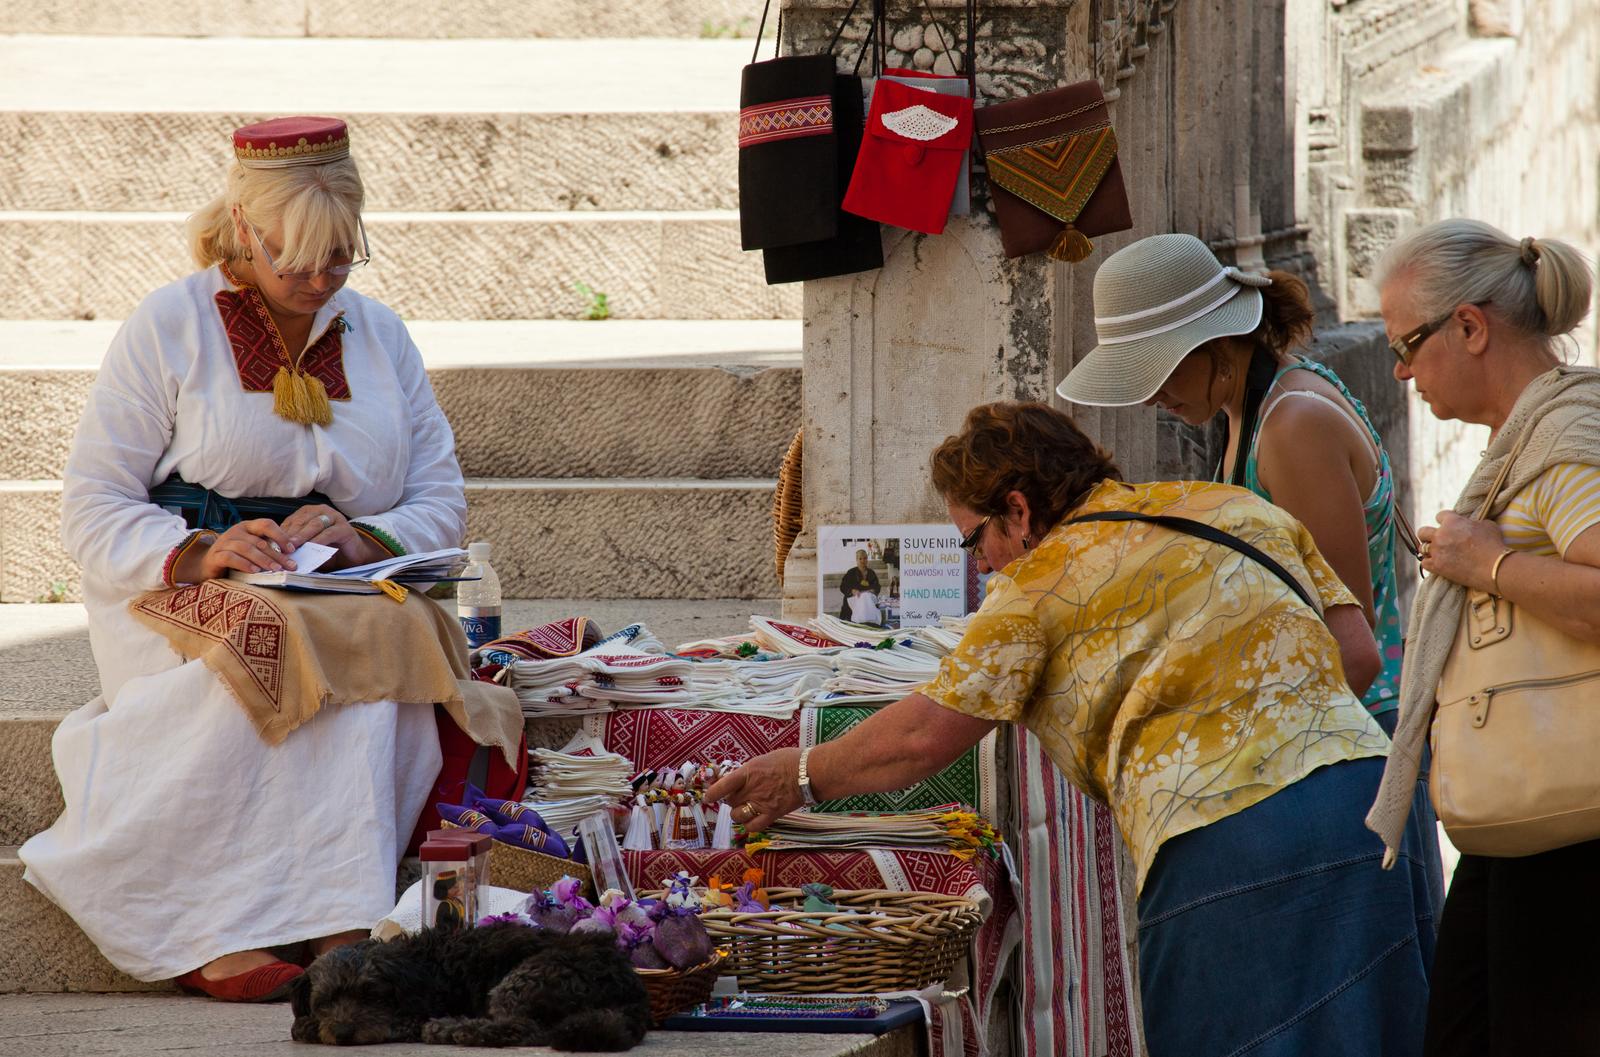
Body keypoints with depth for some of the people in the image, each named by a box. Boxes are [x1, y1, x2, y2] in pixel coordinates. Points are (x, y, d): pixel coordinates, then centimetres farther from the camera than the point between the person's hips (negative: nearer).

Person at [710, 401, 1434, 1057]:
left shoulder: (1039, 582, 3)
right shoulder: (1238, 510, 20)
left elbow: (926, 735, 3)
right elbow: (1358, 654, 15)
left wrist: (804, 777, 17)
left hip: (1230, 842, -7)